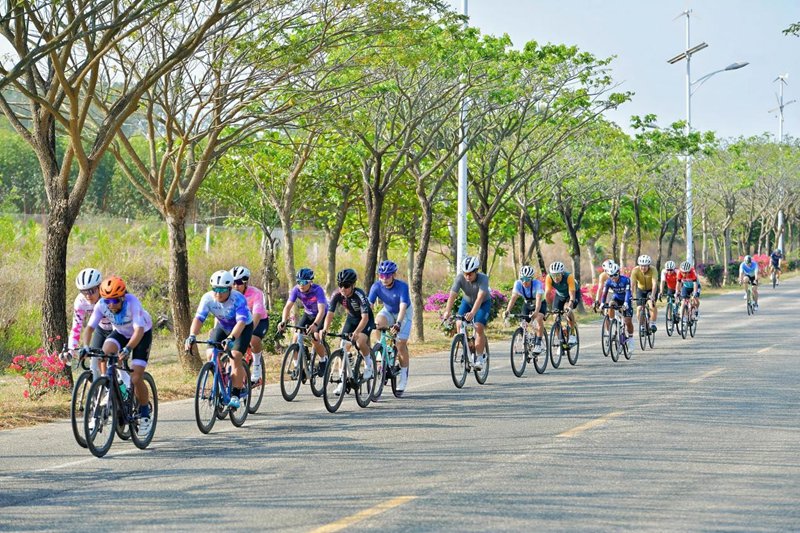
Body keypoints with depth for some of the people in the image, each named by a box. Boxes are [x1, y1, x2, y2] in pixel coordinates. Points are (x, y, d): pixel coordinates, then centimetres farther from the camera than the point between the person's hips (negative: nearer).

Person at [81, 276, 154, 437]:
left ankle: (145, 416, 6)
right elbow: (90, 327, -26)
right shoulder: (101, 305, -25)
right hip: (120, 333, 4)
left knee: (136, 379, -14)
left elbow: (139, 330, -44)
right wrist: (86, 346, -43)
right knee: (104, 353, -28)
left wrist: (128, 349, -58)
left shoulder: (132, 303, -36)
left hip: (142, 334, -4)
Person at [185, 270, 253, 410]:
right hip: (222, 326, 4)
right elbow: (198, 318, -30)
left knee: (236, 356, -24)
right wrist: (192, 335, -48)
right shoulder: (208, 298, -24)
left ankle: (236, 394, -15)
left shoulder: (238, 299, -34)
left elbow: (241, 322, -45)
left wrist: (230, 338, -60)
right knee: (211, 354, -15)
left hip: (243, 327, -4)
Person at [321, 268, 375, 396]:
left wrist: (356, 332, -56)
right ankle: (342, 381, -2)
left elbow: (365, 317, -41)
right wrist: (325, 329, -43)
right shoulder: (337, 296, -21)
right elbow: (330, 314, -24)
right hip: (351, 318, 5)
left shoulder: (359, 294, -34)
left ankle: (369, 364, 0)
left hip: (366, 319, -5)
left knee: (360, 342, -30)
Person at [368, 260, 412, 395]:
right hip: (388, 311, 3)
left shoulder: (402, 286, -32)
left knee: (401, 343, -14)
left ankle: (404, 375, 2)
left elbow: (403, 307, -42)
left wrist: (398, 324, -56)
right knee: (378, 321, -31)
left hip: (404, 313, -3)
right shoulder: (377, 286, -23)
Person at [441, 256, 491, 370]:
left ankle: (480, 358, -9)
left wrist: (472, 313, -61)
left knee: (479, 327, -20)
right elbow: (452, 295, -33)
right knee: (459, 324, -17)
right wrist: (447, 312, -49)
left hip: (484, 303, -3)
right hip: (467, 301, 3)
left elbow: (480, 298, -46)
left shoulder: (483, 278, -34)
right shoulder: (460, 278, -26)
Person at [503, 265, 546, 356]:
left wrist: (536, 312, -62)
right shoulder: (518, 284, -25)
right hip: (527, 304, 4)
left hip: (540, 304, -4)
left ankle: (538, 344, -21)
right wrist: (507, 311, -51)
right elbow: (513, 297, -34)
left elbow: (538, 299, -45)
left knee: (539, 319, -30)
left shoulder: (537, 284, -34)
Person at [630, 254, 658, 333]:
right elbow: (632, 283, -32)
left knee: (652, 304, -28)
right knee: (639, 308, -12)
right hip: (641, 290, 2)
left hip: (651, 290, -2)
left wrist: (652, 295, -52)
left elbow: (654, 283, -38)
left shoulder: (653, 270, -28)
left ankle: (652, 324, -14)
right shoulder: (635, 270, -24)